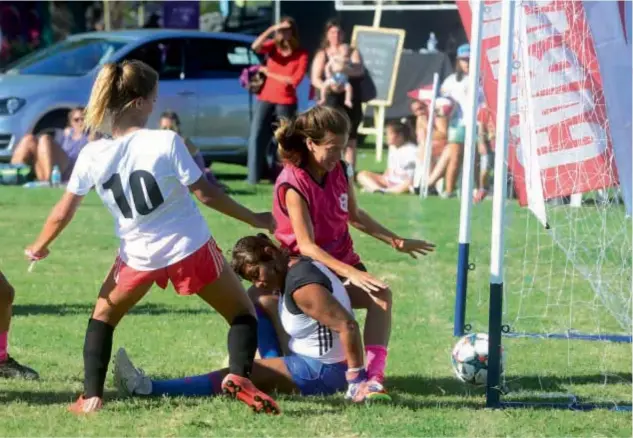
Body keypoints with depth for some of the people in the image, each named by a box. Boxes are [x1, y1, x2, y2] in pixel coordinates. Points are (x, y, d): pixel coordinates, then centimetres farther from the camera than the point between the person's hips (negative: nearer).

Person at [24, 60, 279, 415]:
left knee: (104, 315, 27)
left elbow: (63, 214, 1)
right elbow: (206, 194, -12)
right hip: (191, 249, -2)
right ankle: (240, 375, -16)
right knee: (243, 314, 12)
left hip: (139, 256, 3)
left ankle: (92, 397, 13)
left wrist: (39, 248, 19)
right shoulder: (166, 142, -16)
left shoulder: (92, 156, -7)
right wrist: (254, 219, 1)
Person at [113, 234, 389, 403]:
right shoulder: (298, 267, 7)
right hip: (315, 362, 11)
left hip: (324, 372, -11)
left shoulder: (301, 287, -24)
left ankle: (148, 389, -23)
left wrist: (358, 380, -29)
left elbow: (347, 326, -31)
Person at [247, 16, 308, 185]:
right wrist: (271, 29, -28)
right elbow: (255, 46, -19)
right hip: (265, 99, 2)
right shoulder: (273, 46, 2)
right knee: (256, 137, -7)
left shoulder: (301, 54, -5)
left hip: (286, 102, -2)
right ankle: (253, 176, -5)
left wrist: (269, 73, -9)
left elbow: (295, 80, -14)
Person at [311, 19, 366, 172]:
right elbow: (315, 79, -1)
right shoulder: (322, 55, 8)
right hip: (331, 102, -1)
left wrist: (346, 70, -30)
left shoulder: (352, 52, 9)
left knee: (350, 141, 3)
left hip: (351, 101, 1)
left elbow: (360, 70, -8)